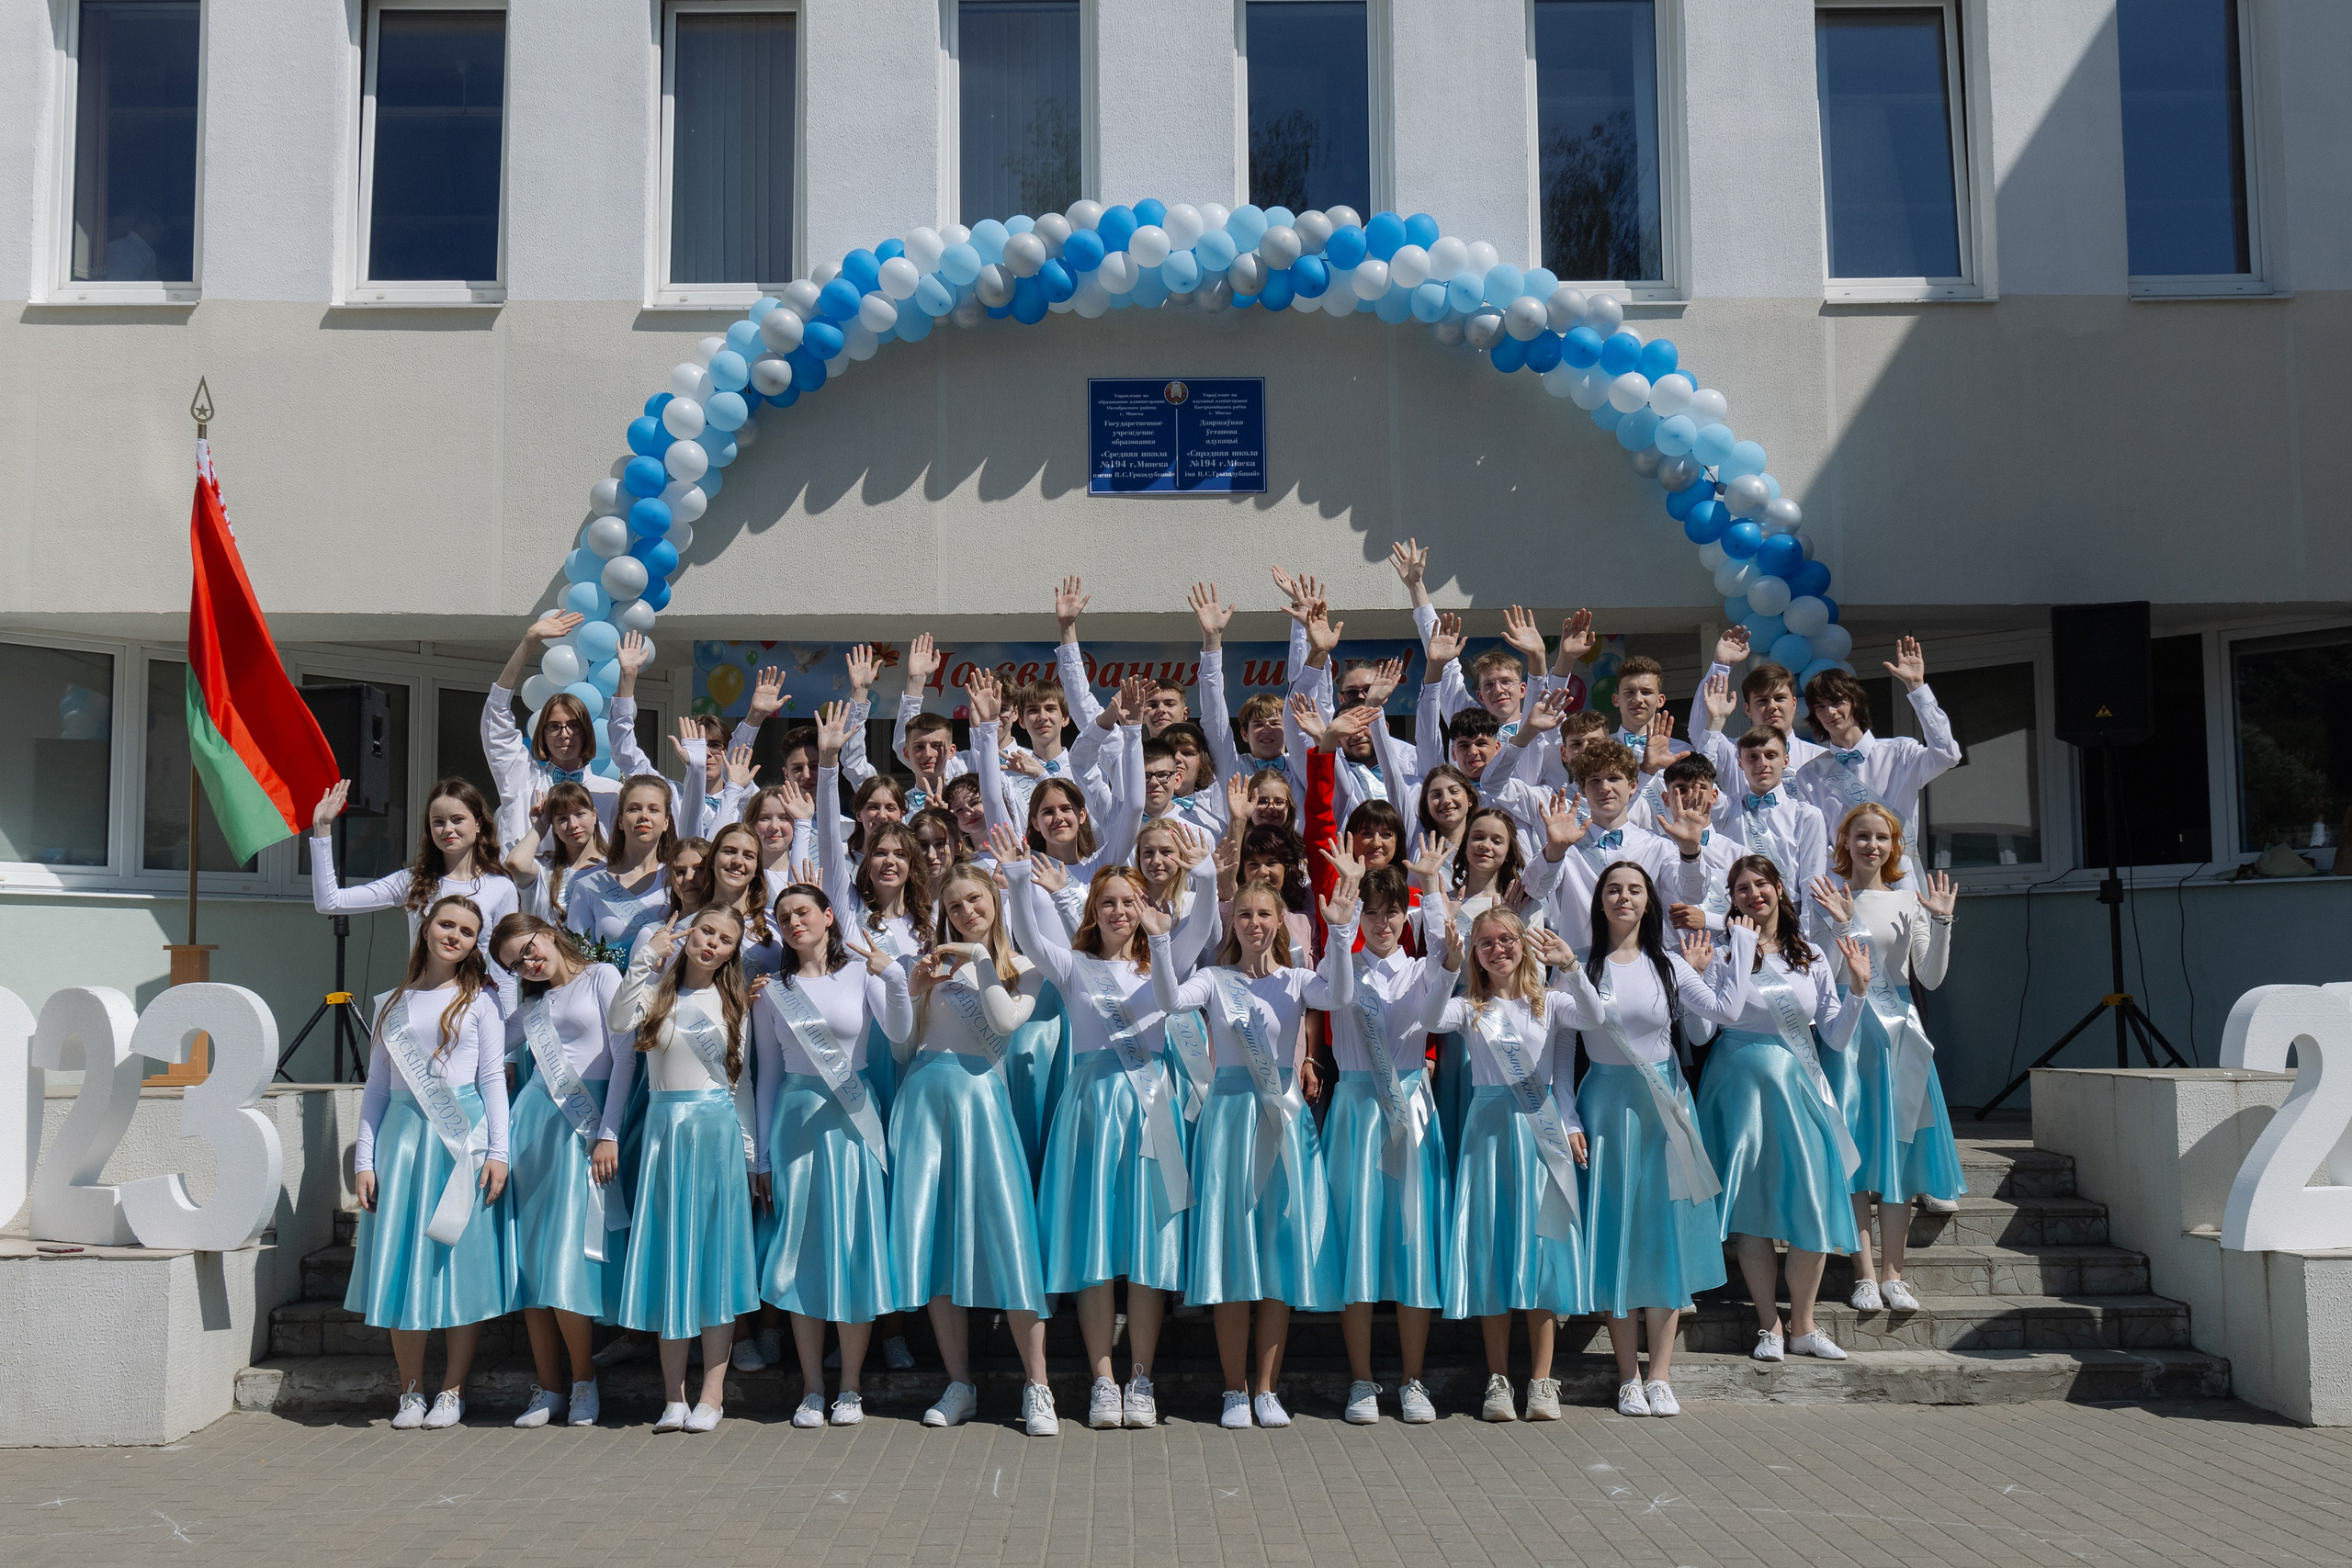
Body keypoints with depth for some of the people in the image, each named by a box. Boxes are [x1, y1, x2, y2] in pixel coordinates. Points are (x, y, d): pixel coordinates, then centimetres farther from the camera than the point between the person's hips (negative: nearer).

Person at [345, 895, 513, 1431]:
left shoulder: (480, 1000, 6)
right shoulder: (392, 1003, 13)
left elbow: (493, 1079, 3)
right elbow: (377, 1086, 13)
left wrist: (498, 1150, -6)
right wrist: (364, 1160, 6)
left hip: (463, 1138, -2)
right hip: (402, 1138, 2)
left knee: (461, 1265, -1)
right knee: (402, 1262, 2)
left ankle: (452, 1392, 8)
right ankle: (410, 1392, 13)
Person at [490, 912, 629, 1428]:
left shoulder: (602, 977, 4)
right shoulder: (530, 1004, 21)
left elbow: (624, 1056, -4)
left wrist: (608, 1134, -9)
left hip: (585, 1122, -5)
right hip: (533, 1119, 6)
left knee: (567, 1256, -10)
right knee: (530, 1257, 1)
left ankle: (583, 1381, 4)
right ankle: (548, 1389, 6)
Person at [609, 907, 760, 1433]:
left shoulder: (731, 1003, 10)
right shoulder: (658, 994, 6)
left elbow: (740, 1082, 12)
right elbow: (619, 1021, -16)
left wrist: (751, 1153, 7)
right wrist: (647, 956, -15)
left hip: (717, 1133, 0)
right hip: (664, 1129, 0)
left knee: (714, 1256, -1)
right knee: (667, 1257, 2)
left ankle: (712, 1394, 4)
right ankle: (673, 1396, 9)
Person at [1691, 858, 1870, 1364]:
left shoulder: (1812, 957, 8)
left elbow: (1836, 1038, 8)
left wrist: (1857, 988, -4)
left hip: (1799, 1085, 3)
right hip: (1742, 1083, -3)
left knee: (1813, 1204, -2)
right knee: (1751, 1206, 1)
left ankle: (1803, 1325, 13)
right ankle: (1768, 1324, 14)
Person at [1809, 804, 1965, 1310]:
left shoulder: (1908, 902, 8)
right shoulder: (1829, 900, 2)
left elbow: (1929, 978, 2)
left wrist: (1941, 922, -7)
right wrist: (1841, 925, -18)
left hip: (1898, 1033, 2)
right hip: (1846, 1030, -2)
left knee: (1896, 1148, 1)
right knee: (1852, 1148, -3)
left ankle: (1892, 1273, 7)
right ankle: (1865, 1274, 1)